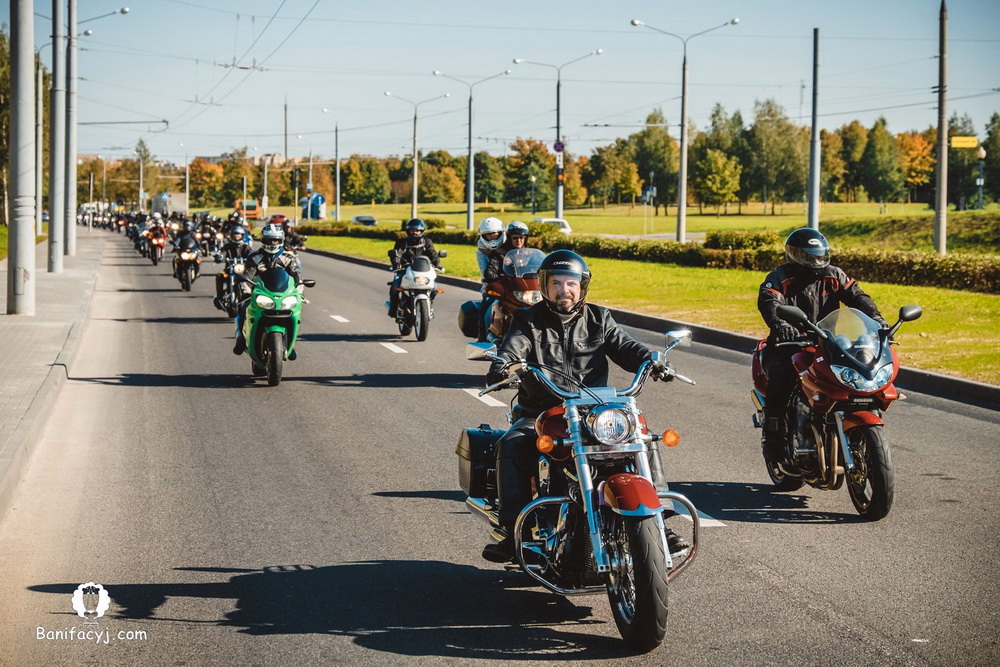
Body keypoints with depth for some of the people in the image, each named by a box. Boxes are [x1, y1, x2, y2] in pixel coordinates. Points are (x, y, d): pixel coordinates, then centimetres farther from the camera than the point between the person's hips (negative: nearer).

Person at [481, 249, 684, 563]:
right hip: (539, 414, -1)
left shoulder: (598, 320, 14)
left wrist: (652, 362, -19)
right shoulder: (528, 322, 8)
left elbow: (625, 347, 2)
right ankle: (514, 531, -26)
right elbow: (512, 349, -10)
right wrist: (501, 367, -34)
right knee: (510, 446, -30)